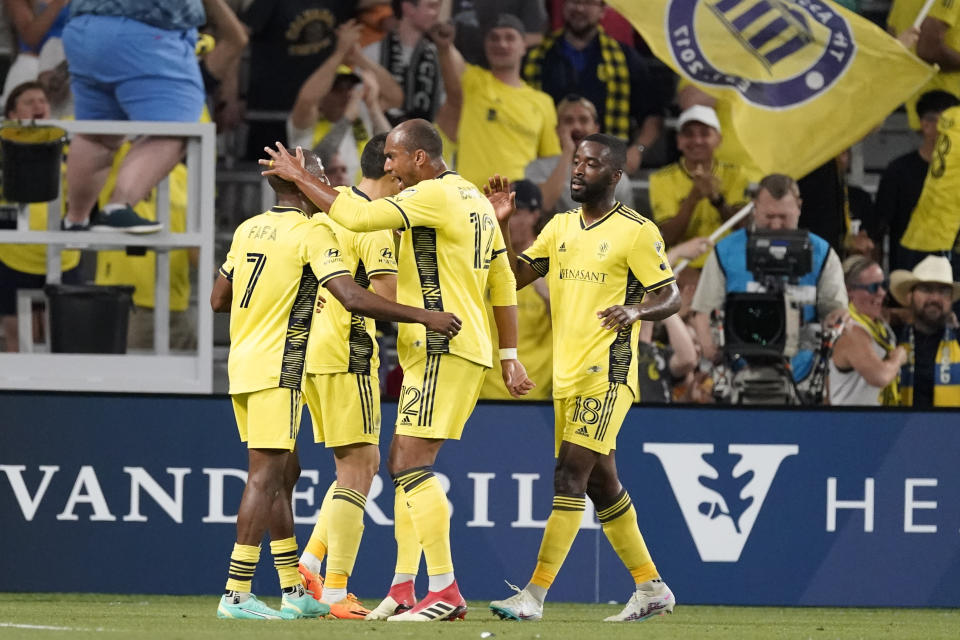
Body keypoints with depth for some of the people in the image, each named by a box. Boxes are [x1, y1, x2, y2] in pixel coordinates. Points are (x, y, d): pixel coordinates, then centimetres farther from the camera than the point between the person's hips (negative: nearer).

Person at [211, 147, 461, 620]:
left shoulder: (248, 230, 12)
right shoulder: (311, 233, -12)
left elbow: (218, 300, 19)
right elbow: (352, 298, -22)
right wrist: (424, 317, -20)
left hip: (242, 365, 9)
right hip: (276, 369, -9)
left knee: (283, 474, 14)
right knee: (266, 475, -9)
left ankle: (294, 590, 15)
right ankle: (236, 594, -13)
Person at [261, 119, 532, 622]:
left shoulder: (435, 194, -12)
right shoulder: (473, 199, 17)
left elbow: (358, 217, -21)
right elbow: (503, 284, 19)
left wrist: (300, 178, -9)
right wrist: (509, 357, 20)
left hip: (442, 350, -10)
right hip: (467, 350, 10)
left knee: (412, 464, -12)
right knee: (404, 463, 13)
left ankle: (445, 592, -16)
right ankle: (403, 589, 15)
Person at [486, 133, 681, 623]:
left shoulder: (636, 232, -7)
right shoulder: (560, 227, 14)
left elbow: (671, 297, -6)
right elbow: (516, 276, 12)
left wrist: (636, 310, -25)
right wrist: (502, 225, -1)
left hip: (606, 373, -8)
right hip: (566, 374, 8)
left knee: (571, 472, -15)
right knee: (600, 483, 12)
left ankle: (534, 595, -19)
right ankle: (650, 587, 22)